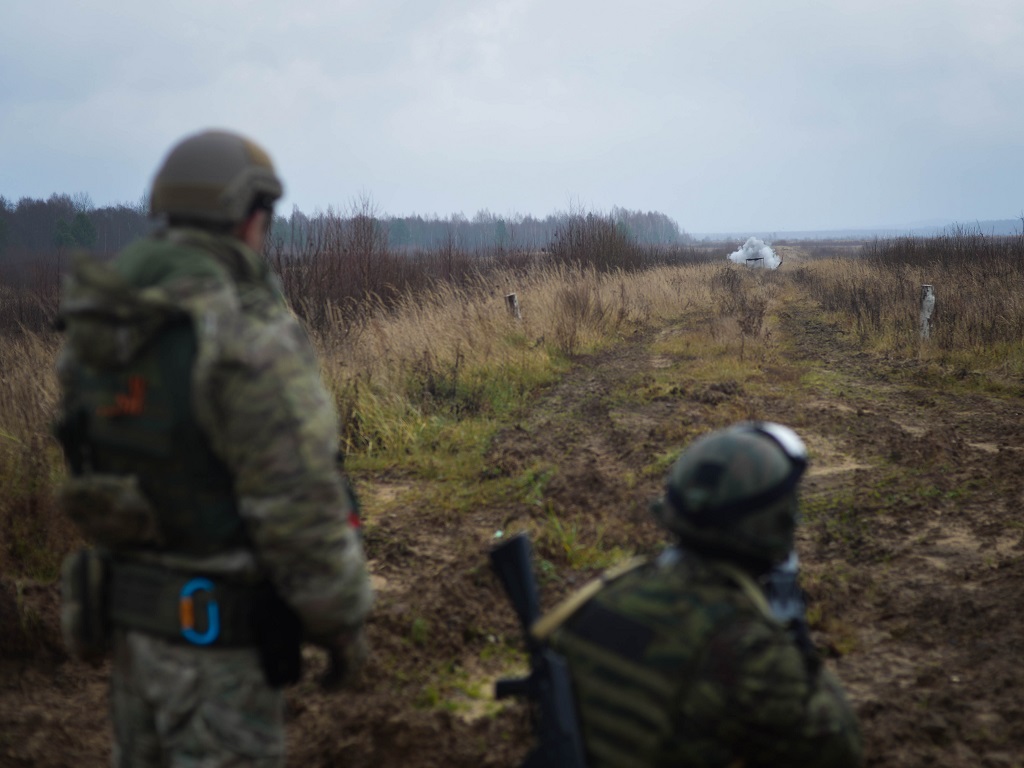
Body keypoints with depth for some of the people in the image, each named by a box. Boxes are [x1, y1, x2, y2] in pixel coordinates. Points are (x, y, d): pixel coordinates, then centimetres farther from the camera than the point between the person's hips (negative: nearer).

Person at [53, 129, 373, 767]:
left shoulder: (101, 329, 1)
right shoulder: (249, 336, -25)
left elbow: (98, 456, 11)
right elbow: (302, 504, -23)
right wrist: (345, 619, -10)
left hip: (133, 611, 8)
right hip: (223, 630, -8)